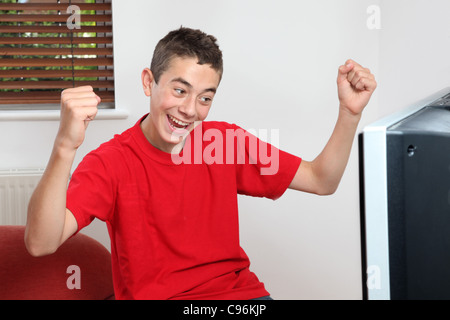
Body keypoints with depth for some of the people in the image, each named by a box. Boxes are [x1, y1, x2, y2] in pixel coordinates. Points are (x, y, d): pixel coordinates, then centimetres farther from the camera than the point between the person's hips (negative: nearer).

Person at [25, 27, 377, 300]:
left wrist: (350, 112, -8)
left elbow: (321, 181, 7)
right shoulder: (110, 161, -9)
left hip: (239, 291, 3)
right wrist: (65, 147, -37)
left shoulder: (227, 141, 2)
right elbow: (40, 243, -23)